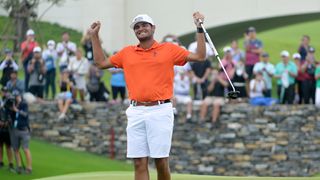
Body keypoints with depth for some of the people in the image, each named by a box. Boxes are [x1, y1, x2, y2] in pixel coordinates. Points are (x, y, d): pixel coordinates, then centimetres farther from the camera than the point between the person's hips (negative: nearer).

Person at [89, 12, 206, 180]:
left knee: (161, 161, -2)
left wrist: (199, 29, -2)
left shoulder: (169, 49, 6)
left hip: (160, 111, -3)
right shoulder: (127, 52, 15)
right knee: (139, 163, 0)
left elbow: (200, 56, 4)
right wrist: (94, 36, 22)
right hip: (135, 112, 3)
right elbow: (101, 62, 25)